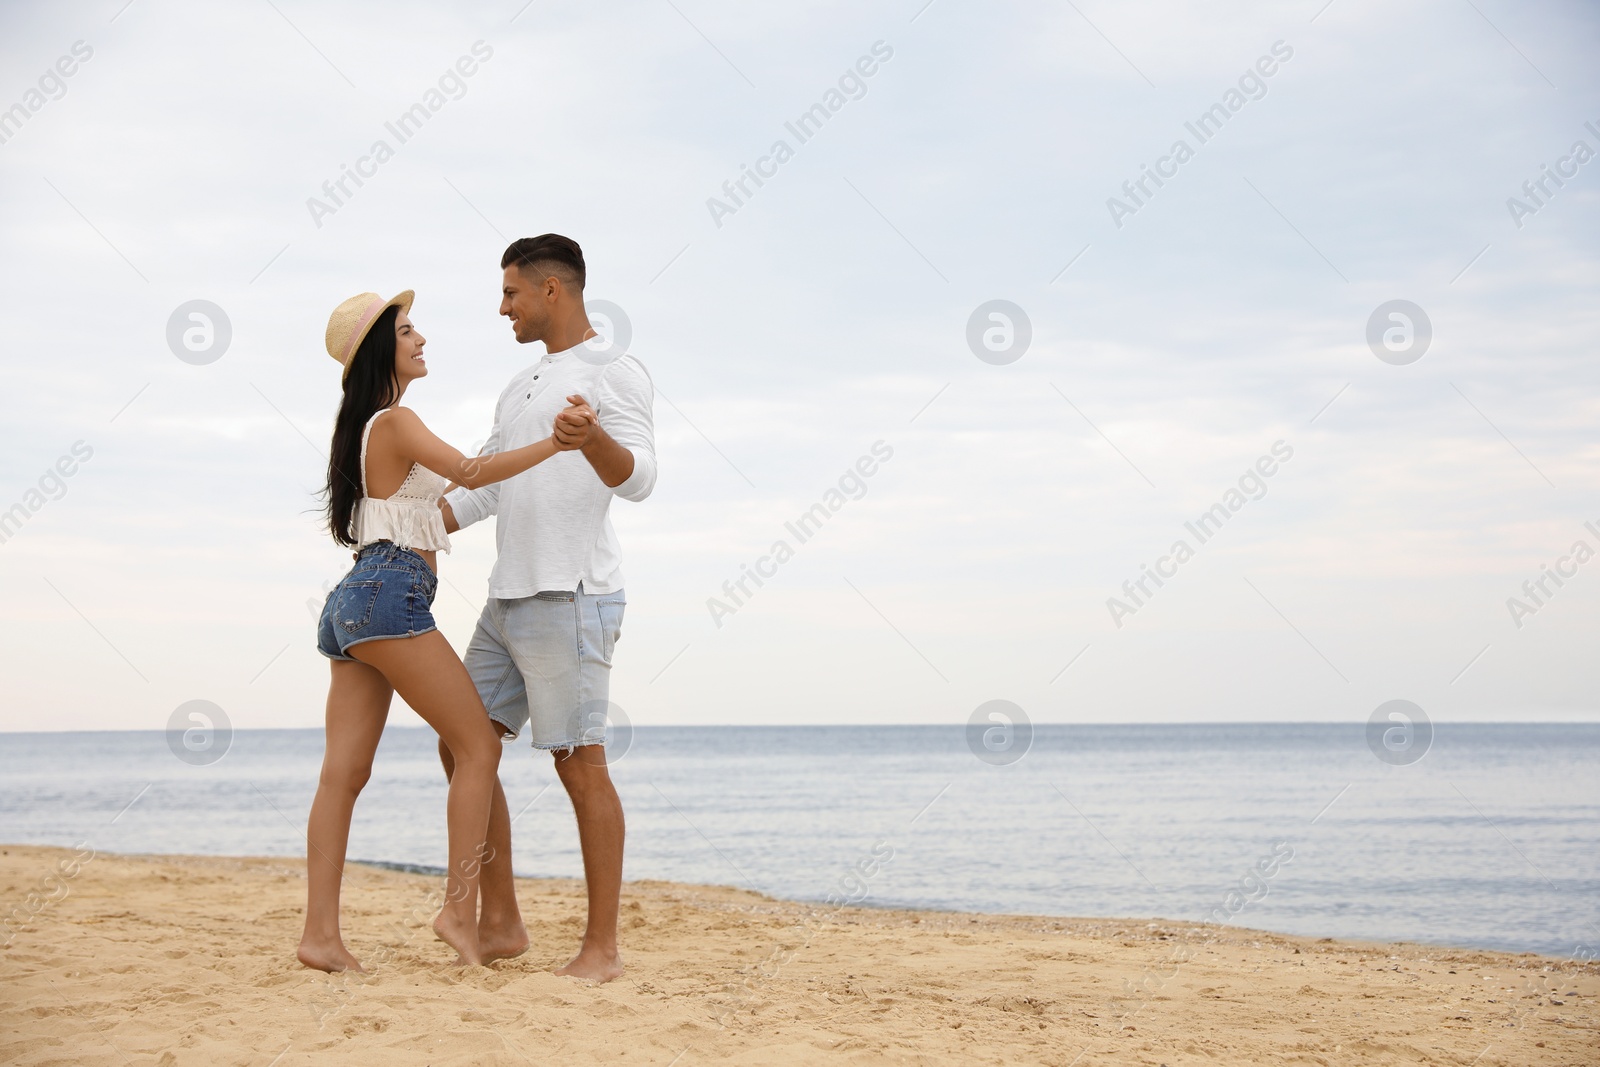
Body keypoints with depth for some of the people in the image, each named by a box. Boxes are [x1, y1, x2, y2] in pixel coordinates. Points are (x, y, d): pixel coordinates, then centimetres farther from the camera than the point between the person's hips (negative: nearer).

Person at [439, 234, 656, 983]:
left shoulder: (616, 373, -5)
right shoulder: (521, 388, 22)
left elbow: (638, 479, -20)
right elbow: (481, 490, 28)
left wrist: (590, 437, -41)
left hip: (571, 598, -9)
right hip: (508, 602, 9)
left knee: (579, 765, -8)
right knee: (463, 749, 7)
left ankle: (602, 946, -2)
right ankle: (499, 925, 13)